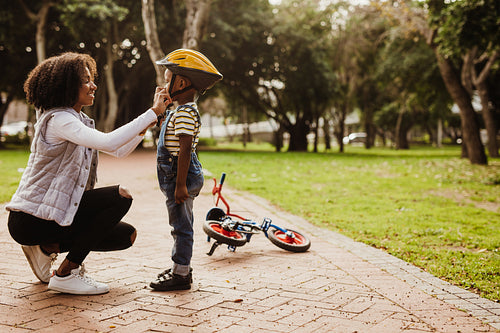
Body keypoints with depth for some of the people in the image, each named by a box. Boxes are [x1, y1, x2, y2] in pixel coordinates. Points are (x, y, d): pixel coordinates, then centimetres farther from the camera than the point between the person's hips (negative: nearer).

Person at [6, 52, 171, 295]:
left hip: (52, 212, 9)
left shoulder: (77, 120, 14)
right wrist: (153, 112, -27)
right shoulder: (58, 119, -18)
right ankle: (66, 274, -12)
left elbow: (119, 151, 12)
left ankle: (48, 246, 10)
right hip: (29, 219, -9)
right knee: (120, 197, -19)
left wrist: (147, 123, -2)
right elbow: (108, 142, -32)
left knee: (126, 235, 5)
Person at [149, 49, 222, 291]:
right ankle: (181, 268, 28)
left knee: (181, 225, -4)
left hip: (181, 174, -11)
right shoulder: (184, 110, 17)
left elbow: (185, 149, -23)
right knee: (181, 225, 17)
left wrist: (181, 184, -25)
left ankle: (180, 274, 3)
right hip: (178, 176, 11)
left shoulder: (184, 113, -17)